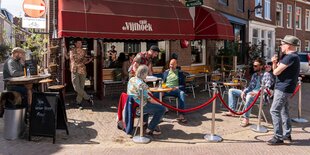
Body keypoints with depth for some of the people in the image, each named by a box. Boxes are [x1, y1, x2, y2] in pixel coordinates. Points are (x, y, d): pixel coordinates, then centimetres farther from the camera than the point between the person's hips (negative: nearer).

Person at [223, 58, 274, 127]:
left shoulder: (266, 75, -5)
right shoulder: (254, 75, 18)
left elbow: (267, 87, -18)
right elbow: (250, 86, 15)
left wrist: (257, 93, -33)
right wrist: (244, 91, -5)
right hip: (250, 92, 9)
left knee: (249, 96, -44)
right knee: (231, 90, 6)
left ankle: (246, 118, -34)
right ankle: (232, 111, -3)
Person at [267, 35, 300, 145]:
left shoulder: (291, 57, -19)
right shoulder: (287, 56, 14)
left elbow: (276, 72, -21)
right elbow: (277, 69, 17)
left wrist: (276, 66, 1)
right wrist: (275, 63, -3)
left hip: (283, 88, -11)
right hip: (283, 87, 11)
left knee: (274, 111, -8)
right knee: (283, 111, 16)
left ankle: (278, 137, -3)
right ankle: (287, 135, 26)